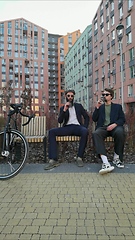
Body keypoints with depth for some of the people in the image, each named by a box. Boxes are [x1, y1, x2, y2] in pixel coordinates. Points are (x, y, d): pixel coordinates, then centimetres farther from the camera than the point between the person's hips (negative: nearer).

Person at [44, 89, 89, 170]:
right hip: (67, 127, 1)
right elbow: (60, 121, 4)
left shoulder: (79, 106, 19)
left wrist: (85, 127, -3)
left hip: (77, 127, -1)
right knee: (51, 131, -25)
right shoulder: (62, 108, 18)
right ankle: (54, 160, -30)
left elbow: (87, 117, 14)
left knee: (85, 131, -37)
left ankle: (80, 158, -27)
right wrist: (64, 110, -8)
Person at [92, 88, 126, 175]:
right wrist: (97, 107, 2)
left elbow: (122, 119, 9)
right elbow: (94, 119, 14)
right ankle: (106, 163, -46)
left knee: (120, 132, -38)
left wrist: (115, 124, -12)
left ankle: (116, 158, -16)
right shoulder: (100, 106, 25)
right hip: (102, 127, 1)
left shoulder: (118, 106, 21)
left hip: (114, 127, -1)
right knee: (95, 134, -35)